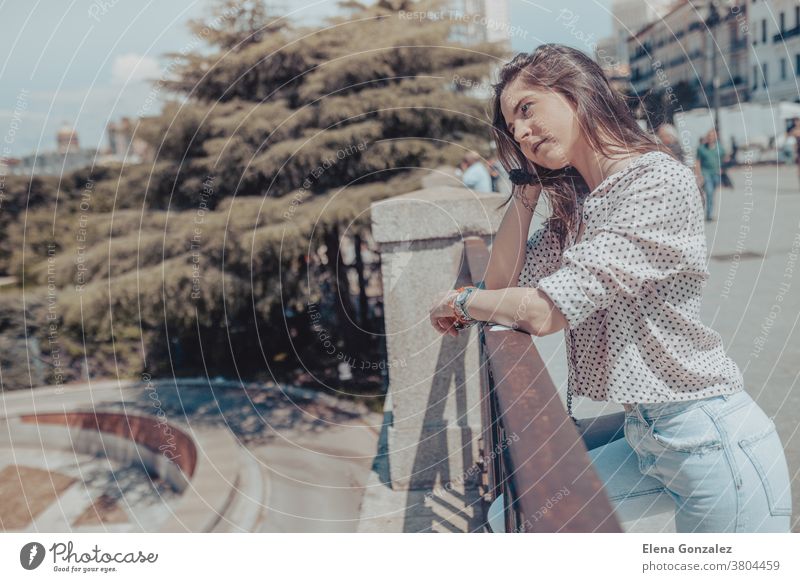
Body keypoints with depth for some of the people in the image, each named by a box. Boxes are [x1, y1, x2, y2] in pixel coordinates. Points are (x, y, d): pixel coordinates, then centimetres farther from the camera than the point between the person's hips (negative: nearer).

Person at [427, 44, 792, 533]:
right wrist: (528, 181, 5)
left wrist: (459, 301, -4)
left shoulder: (661, 182, -17)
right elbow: (503, 284, 7)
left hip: (716, 439, -8)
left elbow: (545, 311, -22)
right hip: (645, 438, 8)